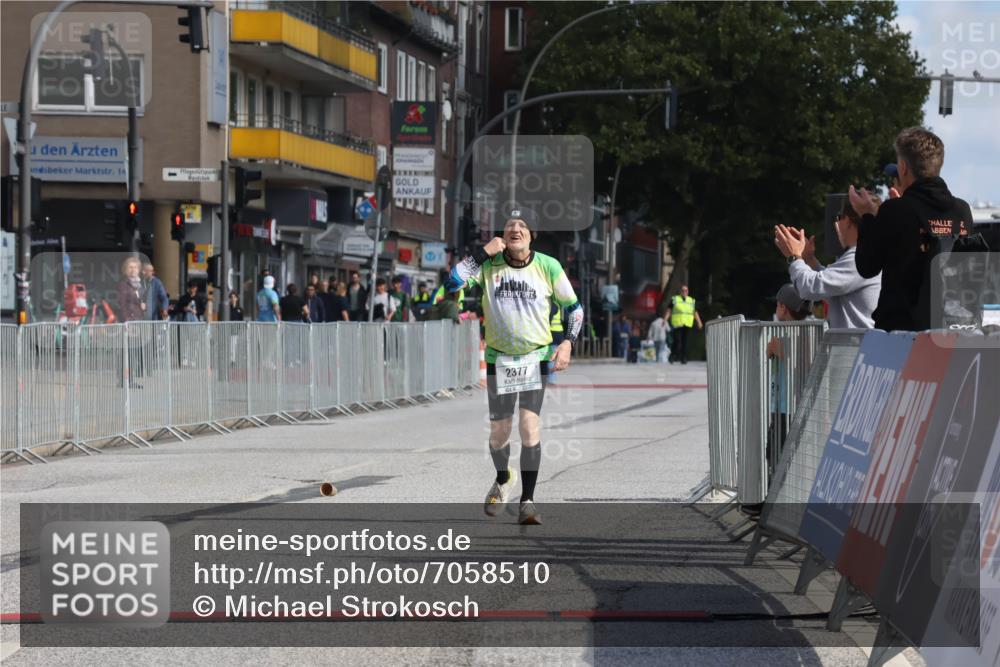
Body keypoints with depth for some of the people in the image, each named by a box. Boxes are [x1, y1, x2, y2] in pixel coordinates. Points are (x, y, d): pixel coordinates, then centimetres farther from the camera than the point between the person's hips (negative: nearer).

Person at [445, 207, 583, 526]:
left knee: (530, 426, -14)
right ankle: (502, 481, 37)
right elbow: (452, 283, -16)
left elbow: (573, 307, 6)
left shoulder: (548, 266, -4)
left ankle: (527, 501, -8)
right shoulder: (489, 263, -3)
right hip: (499, 358, 1)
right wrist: (483, 252, -18)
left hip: (536, 358, -1)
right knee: (499, 431, 6)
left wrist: (568, 342, -8)